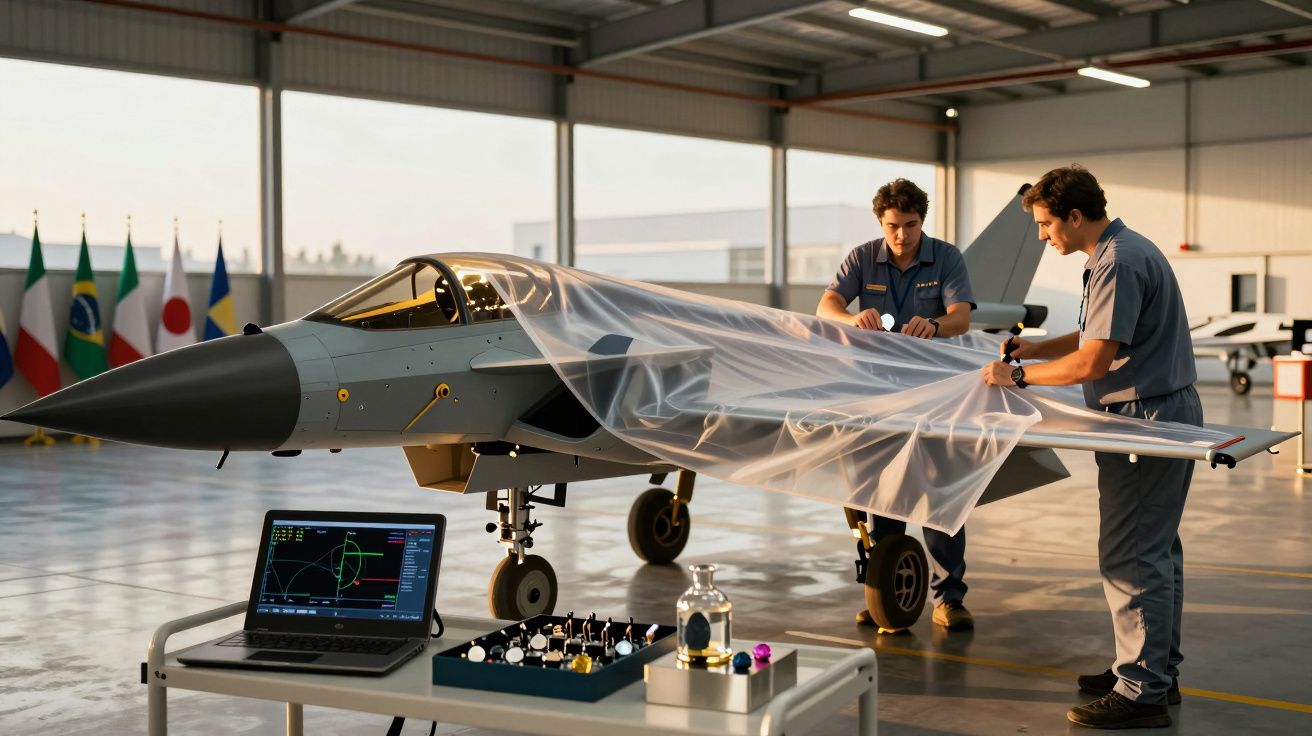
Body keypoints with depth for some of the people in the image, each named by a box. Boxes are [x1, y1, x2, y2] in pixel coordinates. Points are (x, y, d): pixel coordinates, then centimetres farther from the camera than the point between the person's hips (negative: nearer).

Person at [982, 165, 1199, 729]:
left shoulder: (1118, 264, -19)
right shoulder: (1127, 250, 15)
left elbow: (1093, 362, -23)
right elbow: (1097, 336, 24)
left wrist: (1019, 376, -12)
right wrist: (1033, 349, 16)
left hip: (1147, 418, -11)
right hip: (1167, 413, 11)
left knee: (1131, 556, -8)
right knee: (1157, 550, 16)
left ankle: (1142, 692, -3)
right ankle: (1158, 671, 26)